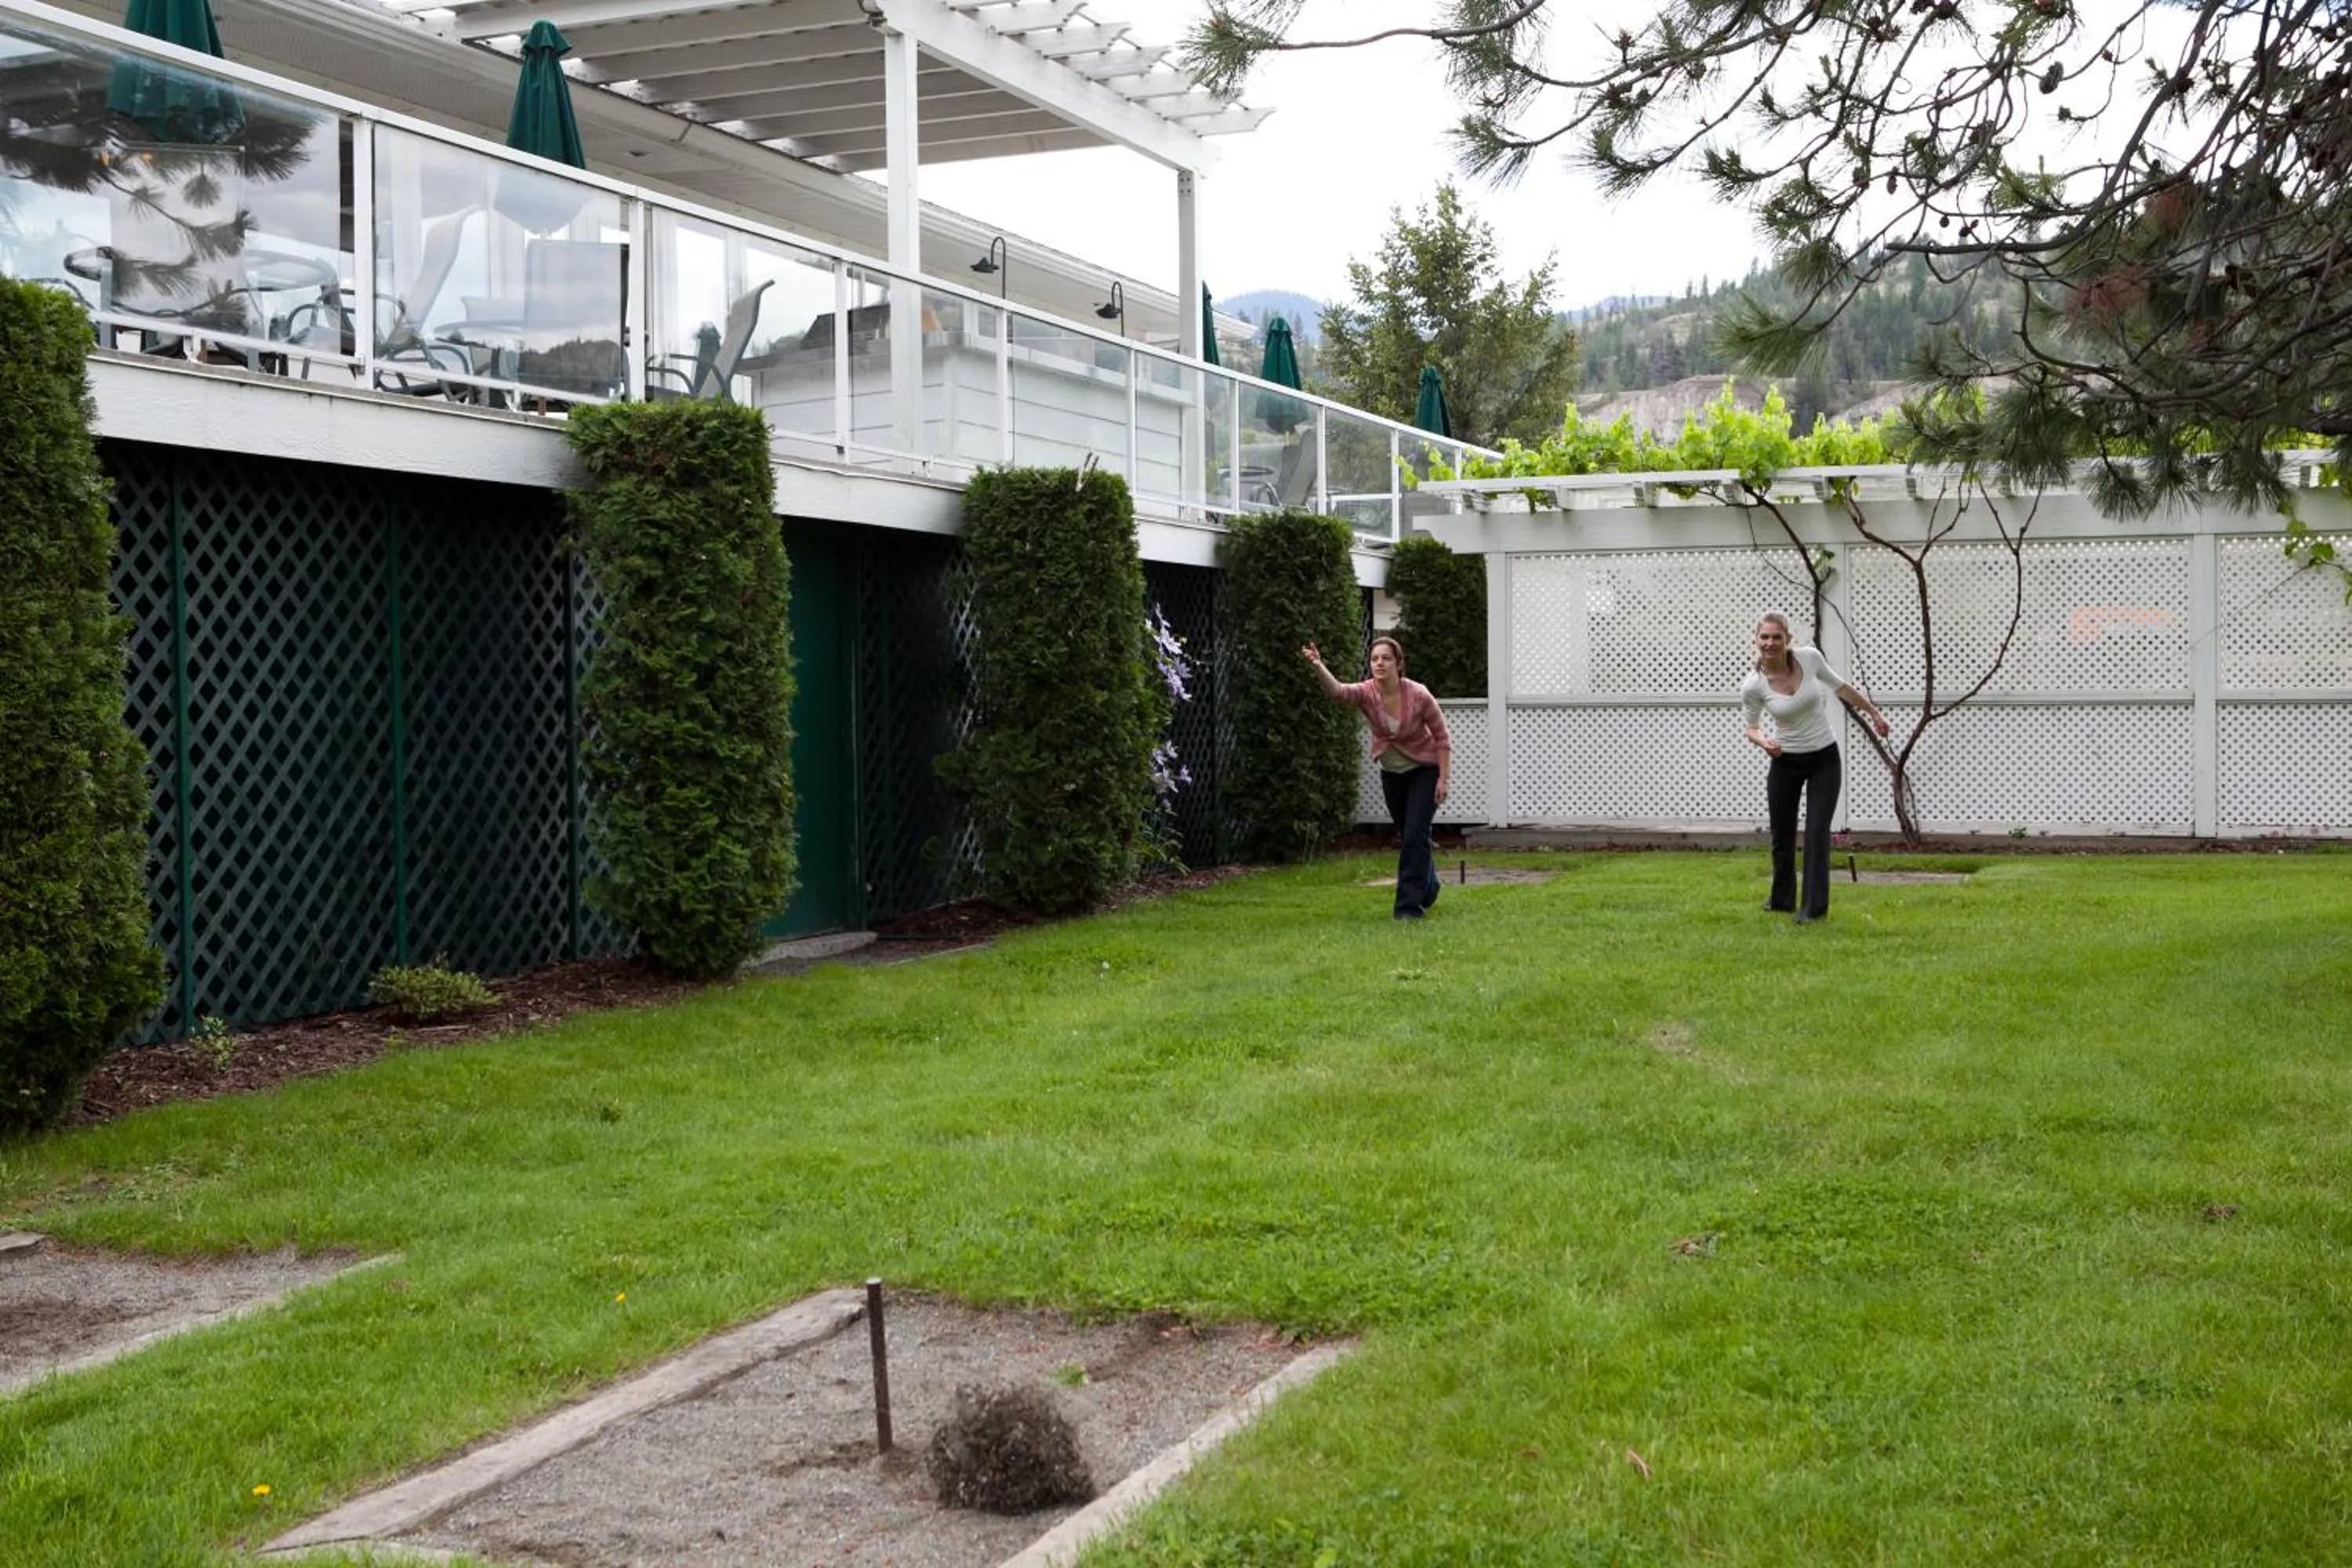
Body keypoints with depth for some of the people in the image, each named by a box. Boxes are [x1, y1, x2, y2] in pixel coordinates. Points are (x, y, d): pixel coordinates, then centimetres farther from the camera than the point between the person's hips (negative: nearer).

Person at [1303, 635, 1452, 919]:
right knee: (1406, 836, 16)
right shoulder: (1366, 693, -20)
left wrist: (1443, 780, -17)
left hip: (1424, 769, -4)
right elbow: (1337, 690, -43)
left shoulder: (1419, 695, -25)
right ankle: (1428, 888, 41)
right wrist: (1319, 668, -62)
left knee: (1415, 836, -13)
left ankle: (1409, 905, -7)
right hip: (1392, 772, 4)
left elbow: (1442, 737, -14)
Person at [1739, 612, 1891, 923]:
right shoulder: (1753, 686, -18)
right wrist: (1764, 741, -26)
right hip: (1785, 762, 0)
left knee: (1817, 832, -9)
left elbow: (1840, 687, 4)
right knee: (1782, 834, 11)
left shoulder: (1810, 657, -15)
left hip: (1824, 759, 0)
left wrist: (1873, 712, 14)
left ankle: (1814, 907, 0)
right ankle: (1782, 899, 34)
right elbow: (1752, 728, -3)